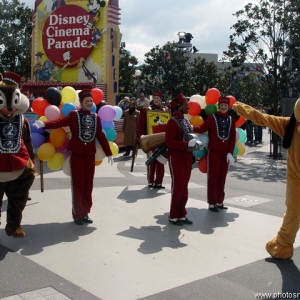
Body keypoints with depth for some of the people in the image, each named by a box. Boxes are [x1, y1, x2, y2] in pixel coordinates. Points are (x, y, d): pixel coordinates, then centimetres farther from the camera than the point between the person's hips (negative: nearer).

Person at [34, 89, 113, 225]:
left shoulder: (96, 117, 9)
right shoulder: (74, 115, -3)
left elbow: (101, 136, 11)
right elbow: (60, 121, -19)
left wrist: (108, 153, 10)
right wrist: (44, 124, -37)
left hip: (90, 154, 4)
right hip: (77, 154, -4)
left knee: (88, 185, 8)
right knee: (77, 184, 0)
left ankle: (85, 213, 19)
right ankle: (77, 214, 10)